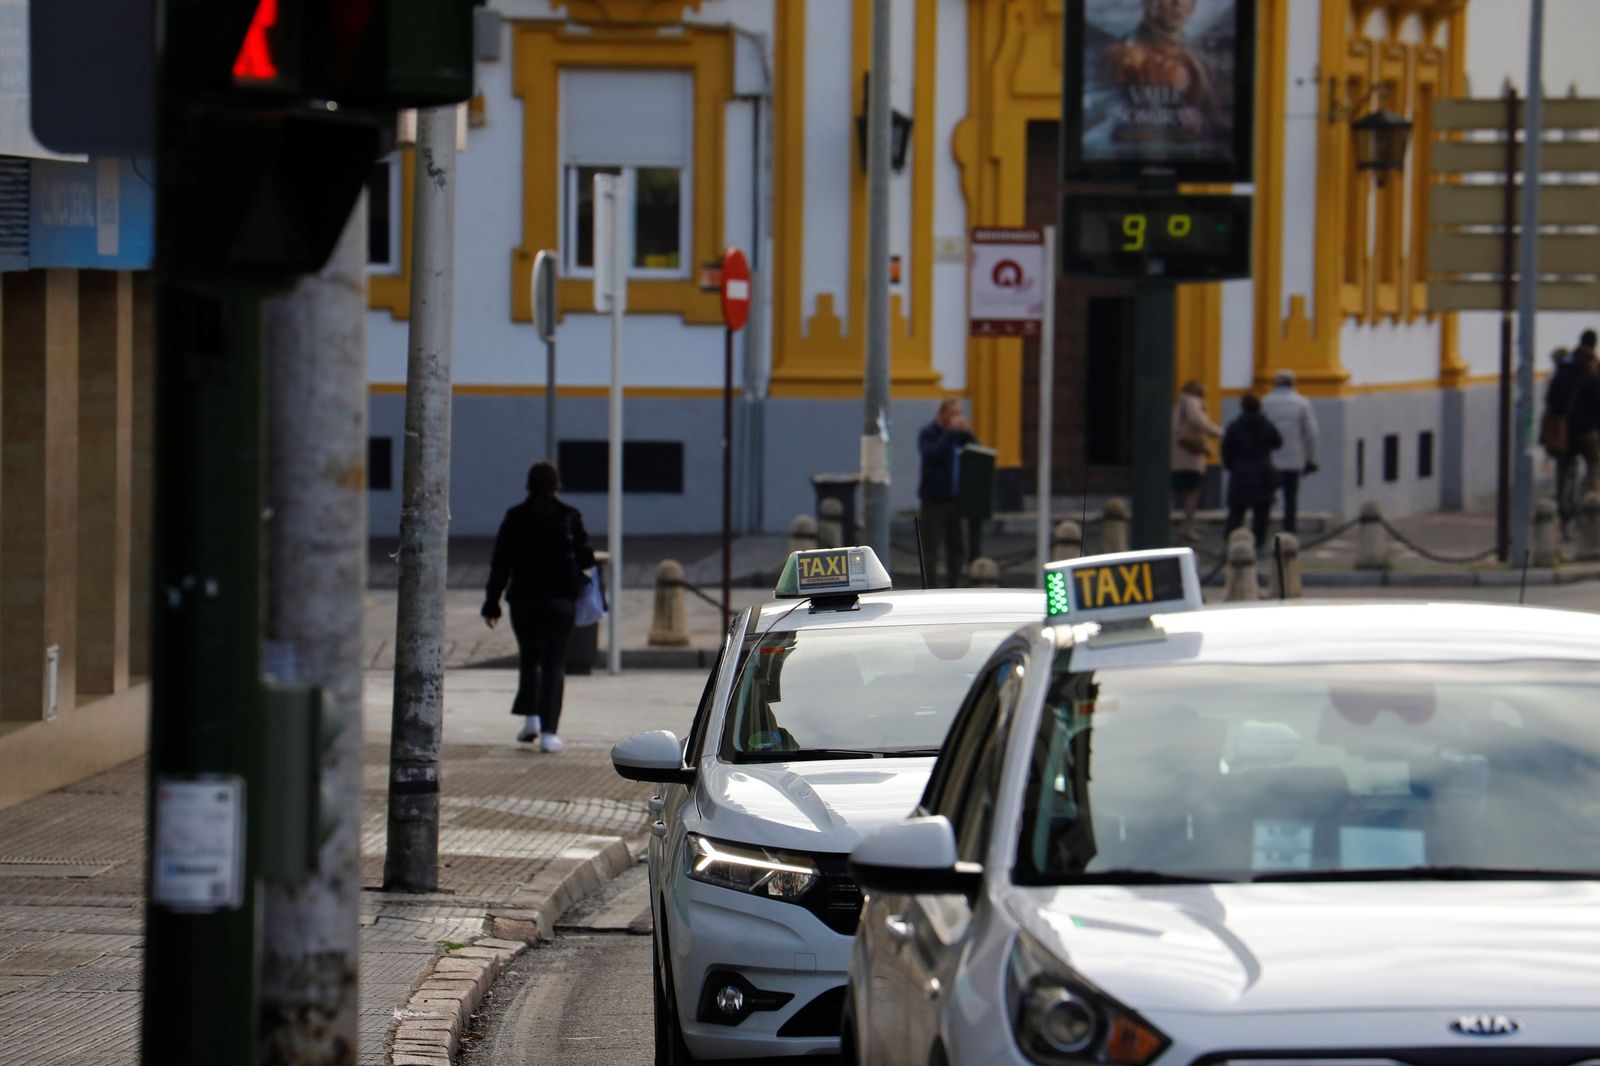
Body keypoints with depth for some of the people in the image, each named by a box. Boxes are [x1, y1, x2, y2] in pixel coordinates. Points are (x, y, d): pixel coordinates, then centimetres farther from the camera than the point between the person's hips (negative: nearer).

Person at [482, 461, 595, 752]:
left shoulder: (515, 518, -1)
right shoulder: (570, 517, -3)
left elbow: (500, 564, -1)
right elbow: (584, 557, 1)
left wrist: (492, 604, 3)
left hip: (523, 600, 1)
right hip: (561, 600, -1)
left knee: (528, 657, 20)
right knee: (554, 663, 1)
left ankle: (530, 717, 5)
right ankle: (548, 731, -8)